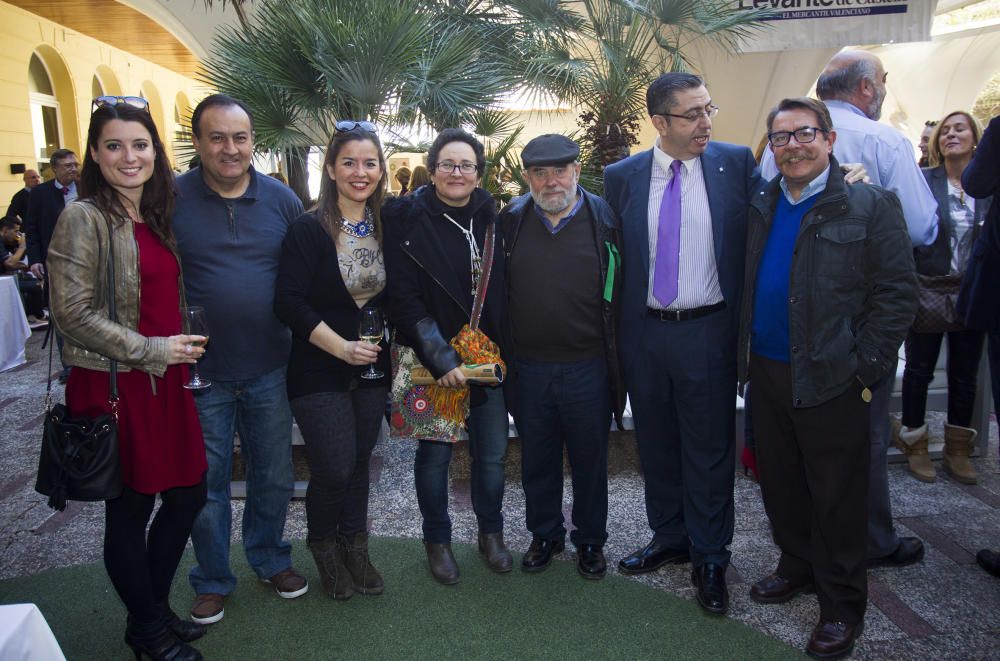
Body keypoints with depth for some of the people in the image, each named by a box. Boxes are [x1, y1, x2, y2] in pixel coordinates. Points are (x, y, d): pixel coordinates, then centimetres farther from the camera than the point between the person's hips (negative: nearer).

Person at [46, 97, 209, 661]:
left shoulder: (157, 217, 12)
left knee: (188, 494, 13)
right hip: (114, 384, -7)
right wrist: (150, 350, -15)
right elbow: (72, 313, -16)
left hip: (167, 380, 7)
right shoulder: (84, 218, -11)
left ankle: (155, 606, 36)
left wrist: (182, 349, 10)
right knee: (130, 510, 8)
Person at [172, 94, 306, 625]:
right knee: (206, 484, 12)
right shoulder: (171, 199, -7)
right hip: (199, 370, -2)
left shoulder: (281, 199, 0)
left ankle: (270, 559, 40)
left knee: (274, 477, 16)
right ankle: (212, 580, 33)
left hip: (269, 367, 2)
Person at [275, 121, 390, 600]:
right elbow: (289, 303, -16)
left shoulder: (385, 227, 5)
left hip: (372, 368, 5)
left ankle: (354, 549, 32)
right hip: (319, 372, -4)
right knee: (334, 468, -4)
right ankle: (323, 546, 25)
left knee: (360, 462, 13)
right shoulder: (308, 230, -12)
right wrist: (340, 347, -20)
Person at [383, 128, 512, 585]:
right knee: (434, 454, 8)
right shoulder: (407, 218, -6)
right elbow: (403, 298, -11)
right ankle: (437, 540, 29)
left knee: (492, 453, 11)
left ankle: (491, 532, 33)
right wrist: (441, 359, -17)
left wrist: (505, 347, 2)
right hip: (433, 361, -3)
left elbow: (502, 288, 10)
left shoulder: (491, 217, 5)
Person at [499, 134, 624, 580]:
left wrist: (618, 360, -4)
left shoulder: (604, 219, -4)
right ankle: (544, 535, 37)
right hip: (528, 369, 2)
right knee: (537, 459, 16)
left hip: (588, 367, -1)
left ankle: (590, 539, 35)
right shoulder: (510, 221, 1)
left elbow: (622, 291, -2)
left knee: (590, 460, 14)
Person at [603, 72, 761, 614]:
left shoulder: (736, 163, -2)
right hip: (644, 333, 3)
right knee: (657, 446, 16)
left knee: (709, 450, 7)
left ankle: (709, 559, 25)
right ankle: (669, 539, 36)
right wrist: (615, 335, 3)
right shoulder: (621, 177, 1)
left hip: (707, 331, -2)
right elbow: (612, 258, 4)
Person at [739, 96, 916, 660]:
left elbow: (899, 293, -9)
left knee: (837, 497, 6)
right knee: (781, 485, 17)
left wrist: (863, 366, -12)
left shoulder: (870, 206, -7)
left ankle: (843, 604, 23)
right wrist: (745, 354, 7)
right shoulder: (761, 209, 9)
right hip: (767, 374, 5)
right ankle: (798, 567, 38)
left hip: (830, 380, -5)